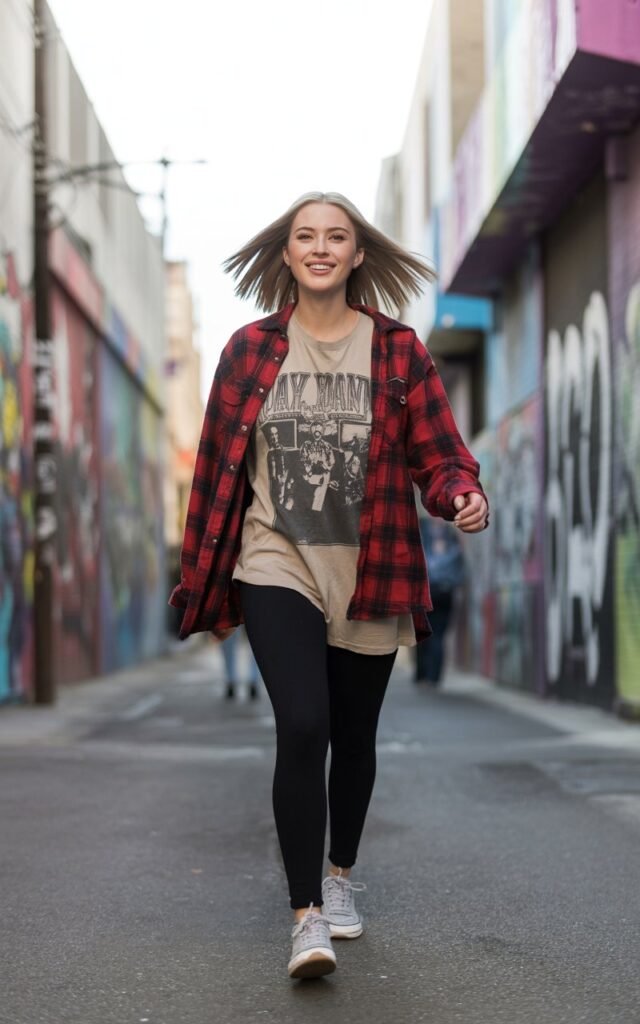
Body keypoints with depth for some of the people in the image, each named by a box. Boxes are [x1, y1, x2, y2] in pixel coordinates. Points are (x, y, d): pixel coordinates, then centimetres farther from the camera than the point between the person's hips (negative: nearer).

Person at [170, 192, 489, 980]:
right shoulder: (251, 349, 2)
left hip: (370, 575, 2)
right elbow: (216, 464, 6)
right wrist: (198, 573, 7)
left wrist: (463, 496, -23)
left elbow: (435, 452, -1)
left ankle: (339, 876, 36)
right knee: (303, 728, -17)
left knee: (354, 735, 13)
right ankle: (306, 915, -9)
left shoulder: (397, 350, 1)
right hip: (277, 566, -1)